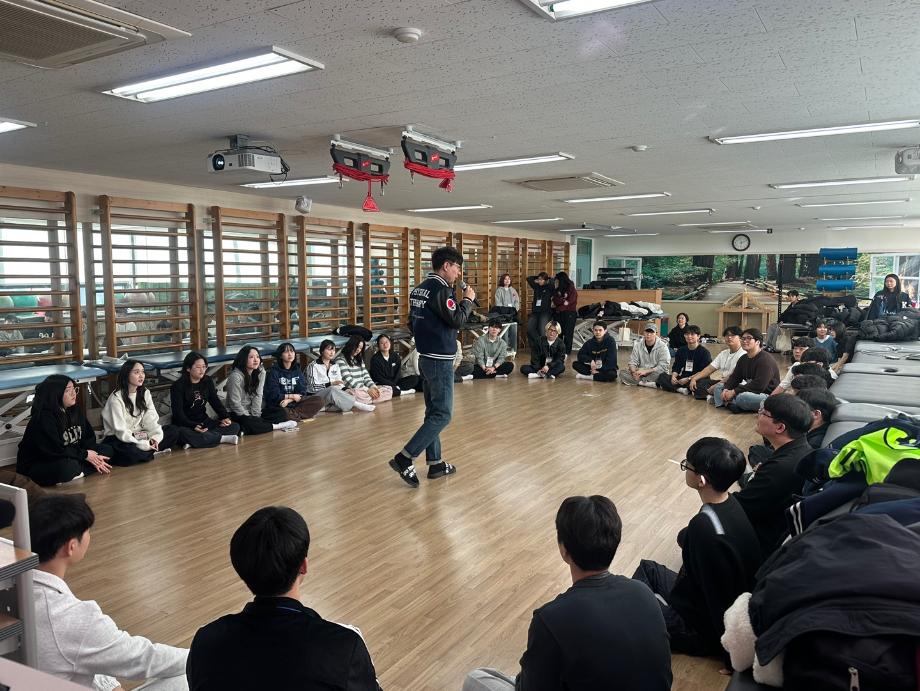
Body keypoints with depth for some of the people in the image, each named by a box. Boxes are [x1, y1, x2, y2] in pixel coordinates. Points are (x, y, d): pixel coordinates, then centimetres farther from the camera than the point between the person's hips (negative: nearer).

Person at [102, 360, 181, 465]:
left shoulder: (145, 393, 4)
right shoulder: (116, 398, -15)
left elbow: (151, 419, -2)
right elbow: (120, 430, -20)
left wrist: (156, 436, -21)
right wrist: (142, 445, -27)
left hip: (138, 436, 6)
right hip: (119, 439, -6)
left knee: (174, 431, -8)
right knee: (129, 452, -40)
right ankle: (153, 453, -12)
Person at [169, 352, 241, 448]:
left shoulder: (208, 381, 8)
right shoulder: (178, 386, -10)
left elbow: (216, 402, 6)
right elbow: (178, 411, -16)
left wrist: (225, 417, -13)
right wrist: (193, 426, -32)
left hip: (204, 421, 6)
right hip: (185, 425, -5)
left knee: (235, 427, -12)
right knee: (186, 435, -41)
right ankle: (223, 438, -24)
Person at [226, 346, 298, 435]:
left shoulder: (260, 372, -4)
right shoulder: (235, 376, -20)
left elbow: (258, 396, -7)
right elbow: (235, 403, -19)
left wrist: (256, 416, -16)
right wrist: (251, 418, -17)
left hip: (251, 410, 7)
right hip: (236, 414, -6)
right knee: (250, 424, -36)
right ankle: (278, 426, -18)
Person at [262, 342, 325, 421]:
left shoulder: (297, 370, 12)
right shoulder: (274, 371, -2)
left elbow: (302, 393, 4)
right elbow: (272, 395, -7)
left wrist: (289, 400, -13)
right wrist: (292, 396, -3)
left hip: (295, 404, 6)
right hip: (277, 406, -6)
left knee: (319, 401, -17)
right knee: (284, 414, -41)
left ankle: (293, 413, -25)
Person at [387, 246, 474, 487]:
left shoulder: (419, 289, 11)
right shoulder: (441, 289, -17)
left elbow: (413, 322, 16)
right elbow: (457, 320, -17)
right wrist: (468, 299, -4)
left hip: (426, 357, 10)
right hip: (440, 361, -10)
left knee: (433, 412, 14)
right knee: (442, 415, -5)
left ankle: (435, 463, 21)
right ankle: (403, 459, -7)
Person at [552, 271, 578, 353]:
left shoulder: (572, 289, -4)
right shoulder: (558, 289, 14)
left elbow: (569, 302, -11)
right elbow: (555, 300, 2)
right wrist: (563, 301, -14)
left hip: (569, 313, -5)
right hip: (559, 314, 5)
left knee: (567, 333, -5)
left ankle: (566, 351, -3)